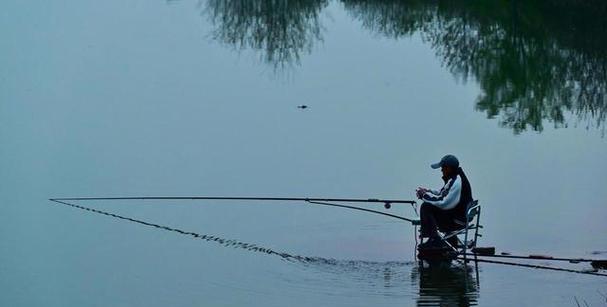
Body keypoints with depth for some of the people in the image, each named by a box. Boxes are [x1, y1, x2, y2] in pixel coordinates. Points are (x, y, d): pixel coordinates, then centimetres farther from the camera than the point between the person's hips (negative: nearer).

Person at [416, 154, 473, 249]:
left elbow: (444, 203, -25)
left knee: (426, 207, -15)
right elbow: (442, 194, 19)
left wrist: (425, 195, -15)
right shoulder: (454, 178, 10)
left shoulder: (457, 182, -23)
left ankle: (433, 239, -11)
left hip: (458, 221, -10)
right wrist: (428, 191, 4)